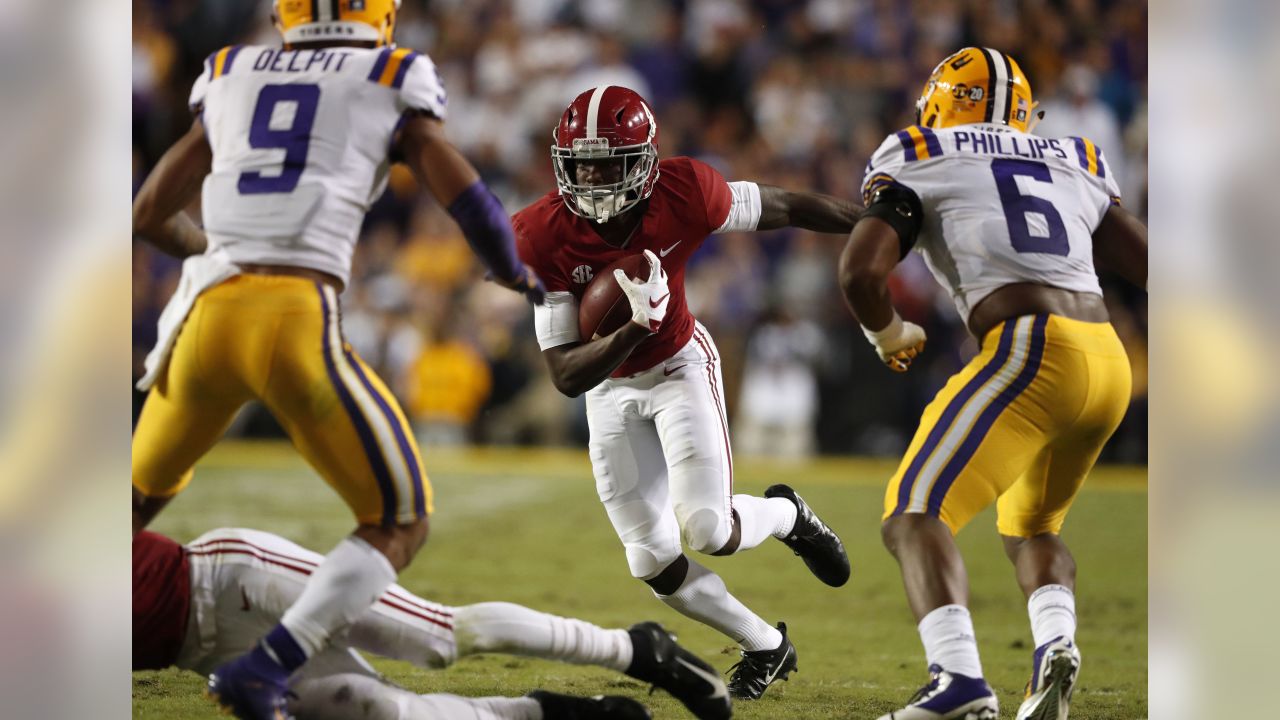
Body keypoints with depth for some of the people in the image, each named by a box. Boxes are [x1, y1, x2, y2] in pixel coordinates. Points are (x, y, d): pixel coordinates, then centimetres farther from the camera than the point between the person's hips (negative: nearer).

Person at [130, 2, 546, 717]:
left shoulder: (230, 80, 22)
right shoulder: (392, 87, 12)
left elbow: (150, 214, 26)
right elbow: (468, 200, 4)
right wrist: (516, 274, 25)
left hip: (209, 314, 4)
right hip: (300, 326, -4)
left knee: (149, 486, 32)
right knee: (400, 526, 10)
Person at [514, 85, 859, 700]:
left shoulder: (683, 194, -27)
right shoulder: (541, 237, -28)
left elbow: (788, 208, -10)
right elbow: (566, 376, -27)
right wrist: (635, 329, -45)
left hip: (679, 366, -1)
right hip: (609, 389, 2)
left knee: (706, 531, -17)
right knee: (654, 563, -1)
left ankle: (785, 516, 20)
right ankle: (766, 647, 24)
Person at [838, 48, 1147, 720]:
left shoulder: (919, 162, 9)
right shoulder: (1076, 164, 24)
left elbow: (861, 271, -2)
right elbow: (1148, 263, 22)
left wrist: (888, 334, 17)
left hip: (1030, 352, -6)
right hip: (1110, 361, 6)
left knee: (914, 514, -6)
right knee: (1029, 525, 27)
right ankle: (1056, 641, 0)